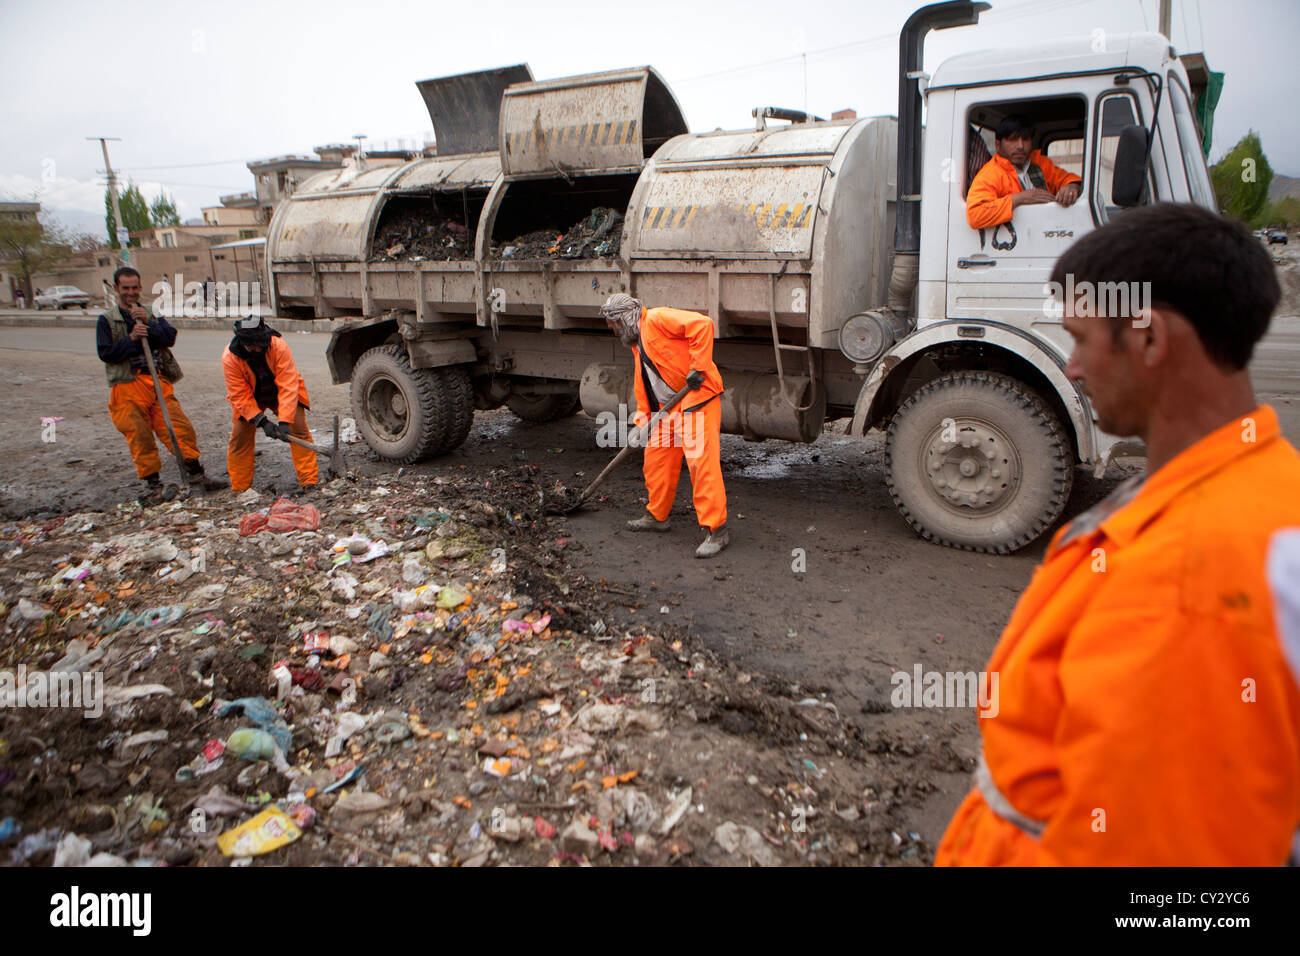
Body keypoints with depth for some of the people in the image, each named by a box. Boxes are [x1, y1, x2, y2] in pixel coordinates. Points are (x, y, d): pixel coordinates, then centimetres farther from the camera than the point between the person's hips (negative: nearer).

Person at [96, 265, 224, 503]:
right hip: (129, 385, -3)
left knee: (181, 426, -2)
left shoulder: (152, 313, 17)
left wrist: (149, 324, -13)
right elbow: (105, 353, -3)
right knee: (139, 435, -6)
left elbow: (170, 338, 1)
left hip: (159, 382, 3)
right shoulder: (107, 320, 8)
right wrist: (131, 338, -13)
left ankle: (195, 473, 10)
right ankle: (152, 483, 1)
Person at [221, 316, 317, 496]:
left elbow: (288, 386, -31)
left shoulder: (278, 346, -32)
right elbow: (239, 395, -22)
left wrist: (285, 420, -38)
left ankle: (309, 481, -12)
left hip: (281, 394, -1)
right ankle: (238, 488, 8)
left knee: (299, 429, -15)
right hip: (250, 398, 1)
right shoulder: (229, 358, -27)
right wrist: (262, 421, -31)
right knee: (239, 436, -5)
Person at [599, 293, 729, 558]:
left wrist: (697, 367, -21)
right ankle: (657, 516, 30)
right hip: (669, 406, 10)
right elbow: (643, 386, 25)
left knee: (700, 459, -15)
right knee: (656, 456, 14)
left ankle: (716, 529, -13)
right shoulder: (637, 344, 22)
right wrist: (643, 420, 16)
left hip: (698, 395, -10)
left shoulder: (657, 319, -9)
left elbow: (703, 324, -21)